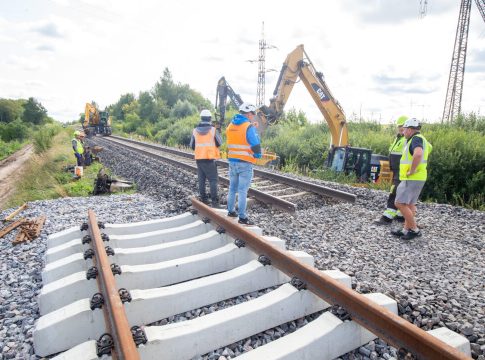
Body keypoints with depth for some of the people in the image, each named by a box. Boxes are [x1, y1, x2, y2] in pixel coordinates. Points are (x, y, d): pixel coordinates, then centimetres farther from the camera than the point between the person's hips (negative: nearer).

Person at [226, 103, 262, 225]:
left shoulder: (230, 126, 8)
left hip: (232, 161, 6)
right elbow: (256, 145, -16)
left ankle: (231, 211, 28)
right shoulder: (249, 127, -13)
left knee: (232, 188, 17)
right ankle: (242, 217, 2)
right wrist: (258, 155, 2)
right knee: (242, 190, -2)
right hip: (245, 163, -6)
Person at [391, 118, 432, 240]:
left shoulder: (416, 139, -16)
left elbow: (418, 154, -38)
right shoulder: (419, 139, 15)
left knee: (400, 203, -9)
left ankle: (415, 230, -1)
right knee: (409, 204, 13)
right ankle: (406, 230, 18)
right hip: (415, 178, 10)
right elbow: (428, 147, 35)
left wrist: (412, 170, -26)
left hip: (412, 178, -10)